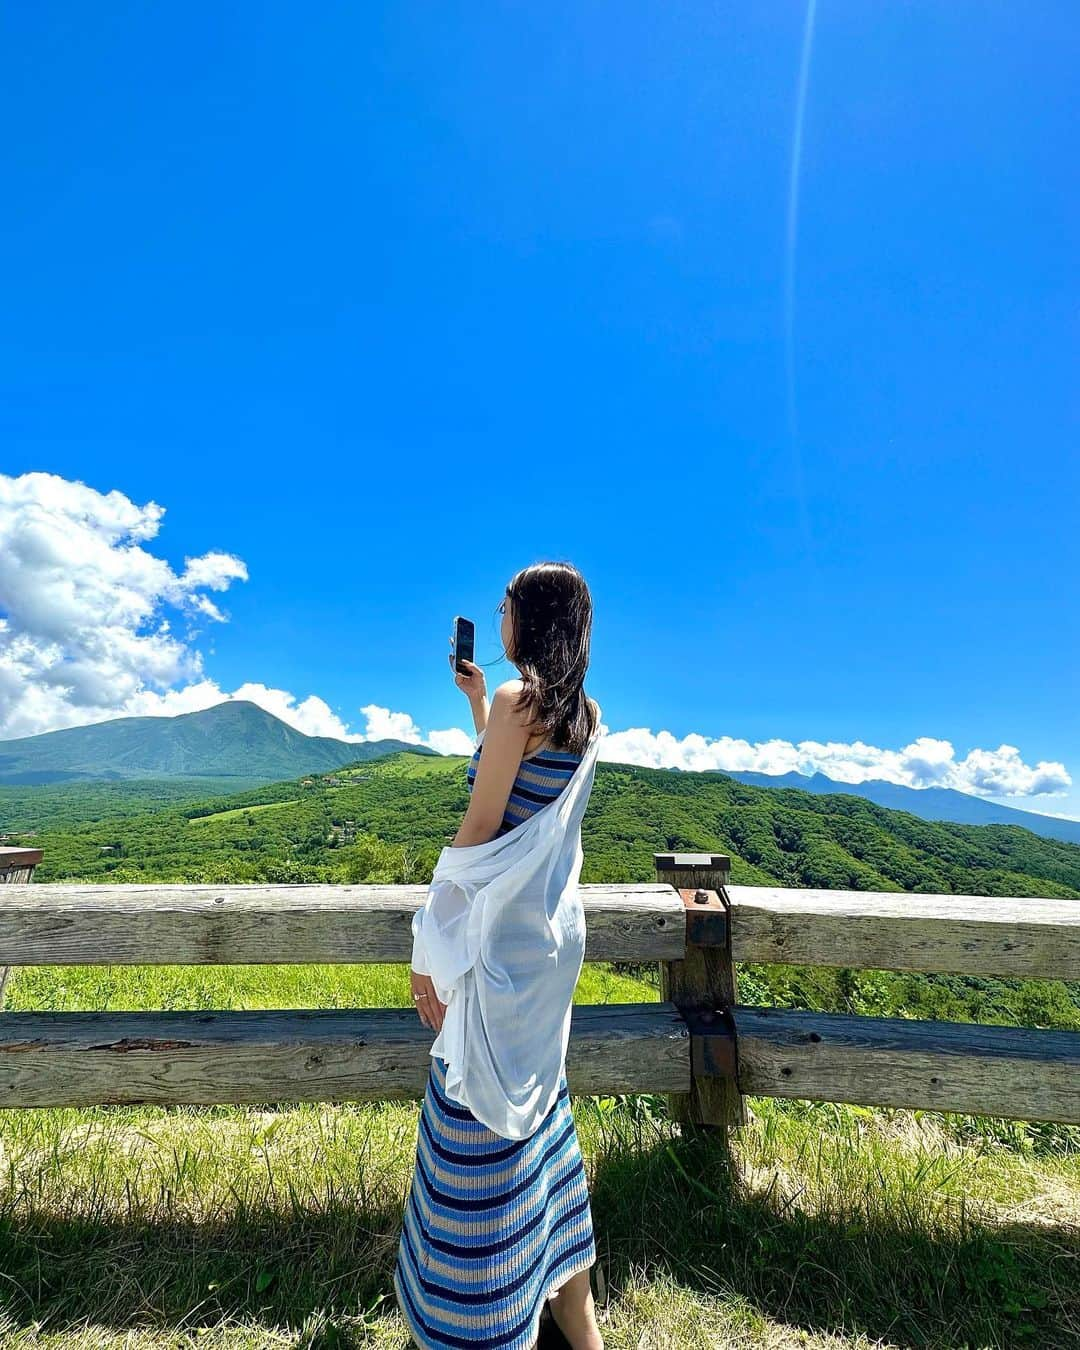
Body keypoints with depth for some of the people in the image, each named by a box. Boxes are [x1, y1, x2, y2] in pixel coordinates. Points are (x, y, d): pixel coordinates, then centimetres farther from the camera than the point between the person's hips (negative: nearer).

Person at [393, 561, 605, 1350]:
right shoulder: (586, 716, 6)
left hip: (505, 932, -9)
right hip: (556, 925, 9)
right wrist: (475, 700, 22)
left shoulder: (518, 703, -17)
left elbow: (477, 830, -19)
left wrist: (431, 949, -11)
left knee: (481, 1115, 8)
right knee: (537, 1101, 23)